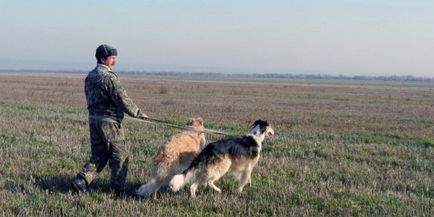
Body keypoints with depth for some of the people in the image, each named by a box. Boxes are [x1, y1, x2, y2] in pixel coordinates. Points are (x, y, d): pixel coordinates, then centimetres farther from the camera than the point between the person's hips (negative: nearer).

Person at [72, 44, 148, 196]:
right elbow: (122, 99, -18)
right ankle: (118, 189, 9)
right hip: (109, 122, -8)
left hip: (93, 119, 8)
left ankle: (82, 180, 2)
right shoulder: (108, 77, -16)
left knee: (98, 155, 15)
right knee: (120, 155, 4)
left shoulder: (90, 77, 12)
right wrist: (138, 113, -7)